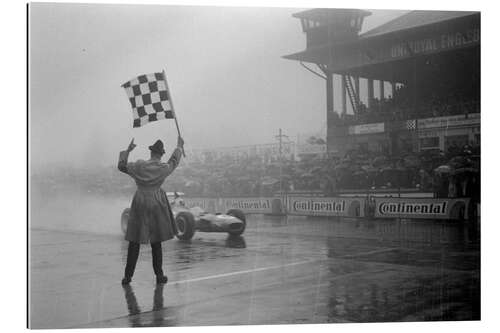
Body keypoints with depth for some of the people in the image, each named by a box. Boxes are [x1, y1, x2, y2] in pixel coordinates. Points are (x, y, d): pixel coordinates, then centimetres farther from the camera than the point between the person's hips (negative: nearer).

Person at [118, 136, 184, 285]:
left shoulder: (138, 166, -7)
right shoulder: (163, 168, -8)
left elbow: (121, 166, 9)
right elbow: (174, 161, 13)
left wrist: (127, 150, 20)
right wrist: (179, 146, 29)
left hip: (139, 205, 0)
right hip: (156, 205, 0)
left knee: (134, 242, 6)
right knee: (156, 242, 8)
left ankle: (128, 275, 7)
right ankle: (159, 275, 11)